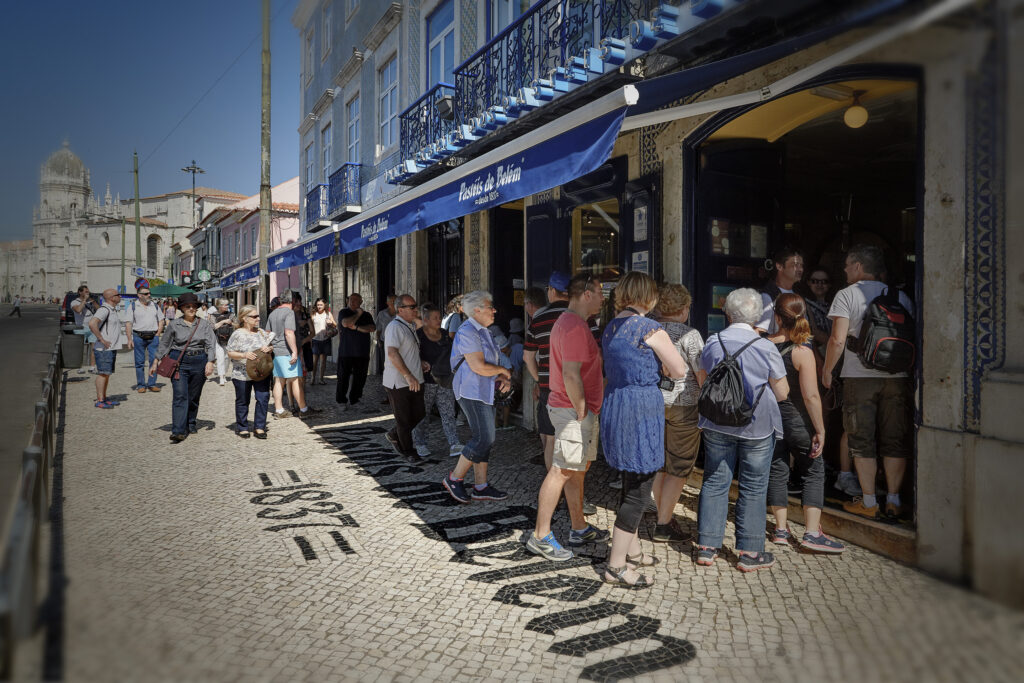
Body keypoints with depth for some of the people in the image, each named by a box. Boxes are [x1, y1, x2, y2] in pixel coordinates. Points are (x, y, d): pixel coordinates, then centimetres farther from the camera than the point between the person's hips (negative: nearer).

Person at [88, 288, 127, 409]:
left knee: (107, 373, 14)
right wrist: (102, 340, -24)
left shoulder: (113, 310, 17)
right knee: (103, 373, -8)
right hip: (104, 349, -10)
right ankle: (99, 401, -5)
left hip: (111, 348, 10)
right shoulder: (104, 309, -15)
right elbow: (92, 323, -30)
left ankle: (104, 398, 21)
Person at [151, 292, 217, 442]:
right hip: (178, 362, -1)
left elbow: (211, 345, 1)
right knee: (180, 396, -11)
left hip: (199, 362, 2)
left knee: (194, 396, 10)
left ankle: (190, 424, 29)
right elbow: (164, 344, 11)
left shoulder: (204, 324, 6)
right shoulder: (174, 324, 5)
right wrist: (156, 362, 9)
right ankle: (178, 431, -15)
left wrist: (210, 362, -11)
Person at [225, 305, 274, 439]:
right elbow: (230, 353, -5)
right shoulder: (238, 334, -5)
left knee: (263, 398, -4)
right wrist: (244, 355, -21)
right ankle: (242, 428, 21)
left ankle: (259, 427, 7)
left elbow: (271, 347, 18)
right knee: (242, 401, 8)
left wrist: (269, 349, -6)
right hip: (242, 374, -3)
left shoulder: (262, 332, 8)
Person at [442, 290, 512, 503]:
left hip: (484, 392, 10)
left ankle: (480, 487, 14)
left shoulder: (482, 332, 18)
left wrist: (501, 380, 6)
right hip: (472, 392, -10)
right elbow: (479, 367, -22)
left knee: (484, 439, 9)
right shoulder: (467, 332, -15)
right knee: (484, 438, -11)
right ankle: (454, 479, 3)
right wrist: (502, 370, -7)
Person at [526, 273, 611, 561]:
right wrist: (582, 412, -18)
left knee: (579, 469, 17)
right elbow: (571, 376, -24)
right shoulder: (575, 327, -18)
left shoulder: (568, 322, 16)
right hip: (573, 410, -11)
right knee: (562, 471, -6)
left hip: (578, 409, 11)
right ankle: (540, 537, 2)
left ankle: (579, 528, 28)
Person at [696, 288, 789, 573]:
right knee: (753, 488, 7)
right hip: (757, 427, -2)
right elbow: (782, 393, -3)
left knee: (714, 483, 10)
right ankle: (749, 552, 15)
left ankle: (707, 547, 15)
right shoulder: (766, 348, -11)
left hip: (717, 426, 3)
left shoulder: (712, 343, -2)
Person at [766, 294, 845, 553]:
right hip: (797, 422, -4)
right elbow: (811, 396, -19)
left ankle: (781, 529, 20)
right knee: (813, 472, 10)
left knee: (777, 471, 13)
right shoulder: (802, 352, -17)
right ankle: (812, 533, 7)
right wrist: (820, 430, -10)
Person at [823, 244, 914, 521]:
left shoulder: (847, 295, -3)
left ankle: (868, 502, 8)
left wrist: (827, 369, 1)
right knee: (895, 441, 10)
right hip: (898, 377, 4)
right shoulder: (901, 297, 11)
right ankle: (893, 501, 15)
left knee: (862, 441, 4)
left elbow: (837, 340, -10)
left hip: (860, 376, -4)